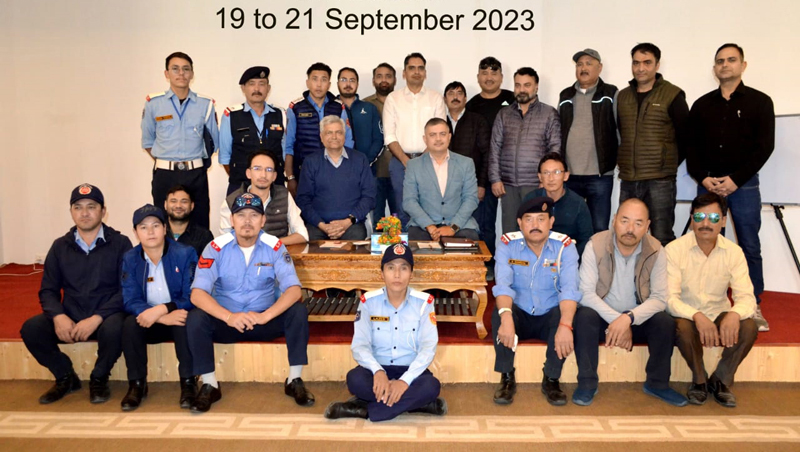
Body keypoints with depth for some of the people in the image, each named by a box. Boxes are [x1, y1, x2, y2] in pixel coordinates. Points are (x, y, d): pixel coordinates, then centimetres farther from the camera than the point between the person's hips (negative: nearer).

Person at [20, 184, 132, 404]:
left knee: (114, 328, -36)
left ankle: (99, 378, -5)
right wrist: (58, 316, -15)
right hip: (70, 319, 4)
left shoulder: (120, 243, -3)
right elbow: (48, 290, 7)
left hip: (106, 317, -3)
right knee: (30, 328, -21)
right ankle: (65, 377, 4)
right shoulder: (60, 246, 8)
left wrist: (96, 318, -22)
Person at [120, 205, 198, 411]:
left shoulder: (185, 253, -9)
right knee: (130, 323, -27)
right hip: (151, 323, 2)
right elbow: (130, 301, -11)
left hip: (177, 317, -2)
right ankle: (137, 384, -12)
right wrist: (163, 318, -28)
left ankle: (188, 382, -20)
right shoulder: (129, 259, -1)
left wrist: (161, 309, -30)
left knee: (185, 322, -33)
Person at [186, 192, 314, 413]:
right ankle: (209, 385, -10)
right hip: (226, 321, 0)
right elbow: (197, 293, -19)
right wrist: (228, 316, -36)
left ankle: (294, 380, -12)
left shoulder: (274, 246, -9)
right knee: (195, 318, -28)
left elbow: (293, 289, -17)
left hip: (265, 320, 0)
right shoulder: (216, 248, -11)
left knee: (298, 312, -25)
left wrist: (266, 315, -34)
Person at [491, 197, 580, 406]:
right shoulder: (507, 245, -10)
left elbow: (569, 289, -24)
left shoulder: (565, 246, -11)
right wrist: (506, 316, -44)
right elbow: (503, 285, -24)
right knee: (498, 314, -31)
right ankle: (507, 378, -14)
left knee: (564, 316, -31)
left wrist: (565, 325, -42)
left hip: (550, 317, 0)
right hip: (520, 316, 0)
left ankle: (551, 380, -12)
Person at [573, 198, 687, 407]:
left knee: (665, 322, -24)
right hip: (603, 316, -2)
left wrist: (629, 318, -31)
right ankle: (587, 383, -17)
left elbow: (659, 298, -14)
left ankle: (657, 383, -1)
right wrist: (616, 320, -29)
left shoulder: (655, 251, -10)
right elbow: (586, 293, -20)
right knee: (584, 316, -32)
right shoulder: (596, 245, -16)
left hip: (638, 319, 2)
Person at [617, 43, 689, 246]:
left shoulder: (672, 95, -3)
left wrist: (669, 163, 3)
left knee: (662, 238, -2)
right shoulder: (622, 96, 11)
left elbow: (685, 136, 0)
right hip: (628, 181, 5)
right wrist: (624, 161, 11)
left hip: (660, 181, -5)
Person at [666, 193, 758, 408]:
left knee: (749, 327, -26)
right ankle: (699, 381, -5)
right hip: (687, 316, -3)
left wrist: (734, 314, -36)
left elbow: (746, 296, -12)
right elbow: (669, 297, -19)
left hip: (719, 316, 3)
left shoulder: (734, 252, -4)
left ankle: (721, 381, -1)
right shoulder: (675, 249, -13)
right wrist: (697, 316, -37)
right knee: (683, 327, -35)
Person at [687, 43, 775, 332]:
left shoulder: (759, 102, 3)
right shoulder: (701, 105, 11)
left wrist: (736, 179, -12)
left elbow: (764, 146, -4)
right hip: (708, 184, 2)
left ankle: (754, 307, 9)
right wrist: (702, 178, -7)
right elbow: (691, 146, 7)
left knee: (749, 247, 0)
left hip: (744, 184, -2)